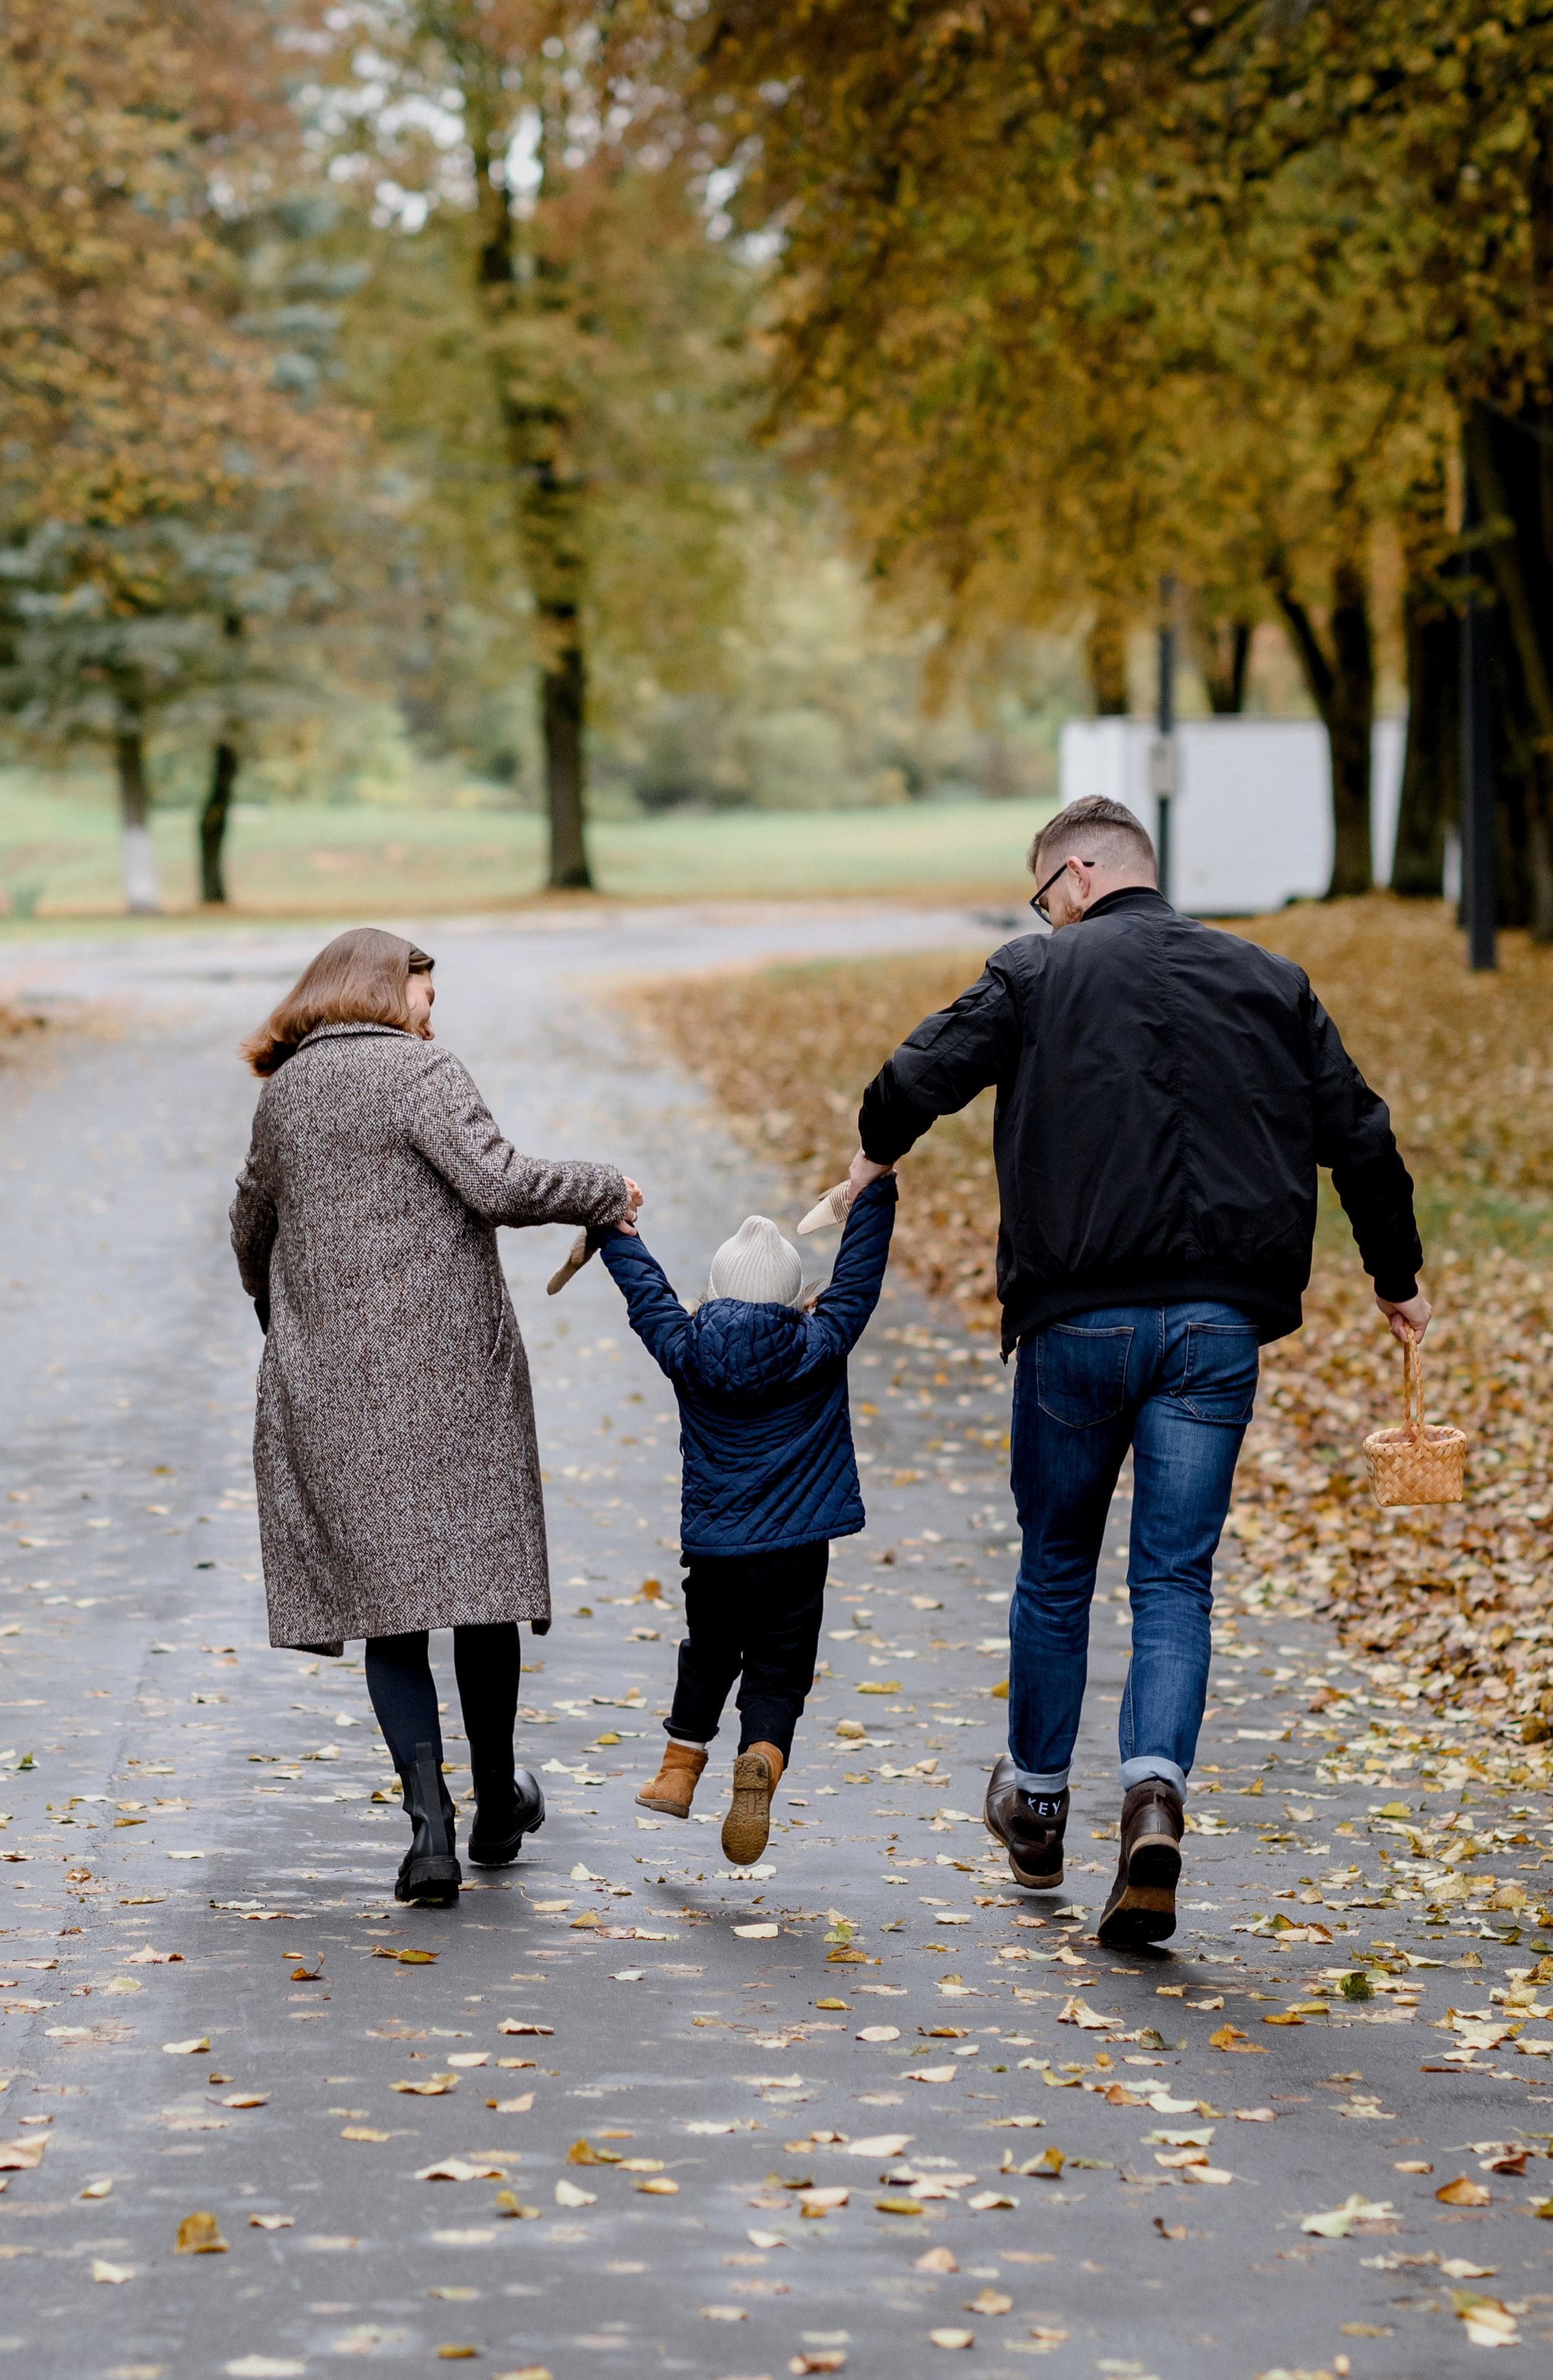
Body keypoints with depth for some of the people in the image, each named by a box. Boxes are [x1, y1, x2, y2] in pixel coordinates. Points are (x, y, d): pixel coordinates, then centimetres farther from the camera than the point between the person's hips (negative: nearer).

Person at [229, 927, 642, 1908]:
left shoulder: (284, 1092, 13)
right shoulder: (422, 1074, -6)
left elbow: (252, 1231, 25)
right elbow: (496, 1182, -18)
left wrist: (285, 1317, 43)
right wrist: (606, 1192, -3)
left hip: (331, 1386, 4)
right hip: (451, 1368, -4)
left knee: (385, 1595, 2)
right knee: (481, 1571, 10)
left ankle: (430, 1820, -14)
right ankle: (498, 1806, 22)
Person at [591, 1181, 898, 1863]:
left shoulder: (686, 1354, -3)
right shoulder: (820, 1352, -7)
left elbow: (644, 1288, 10)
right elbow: (859, 1274, -1)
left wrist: (613, 1225, 24)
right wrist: (876, 1186, 8)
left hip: (711, 1549, 2)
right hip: (794, 1552, -2)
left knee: (707, 1660, 24)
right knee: (777, 1678, 0)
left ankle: (678, 1768, 32)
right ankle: (762, 1760, -25)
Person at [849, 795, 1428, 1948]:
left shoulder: (1036, 974, 1)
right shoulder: (1269, 982, 11)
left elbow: (917, 1080, -5)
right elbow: (1359, 1135, 11)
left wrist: (875, 1157, 17)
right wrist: (1396, 1276, 22)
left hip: (1078, 1318, -1)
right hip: (1218, 1324, 2)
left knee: (1056, 1567, 15)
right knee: (1176, 1577, 3)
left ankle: (1037, 1803, 28)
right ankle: (1157, 1791, -19)